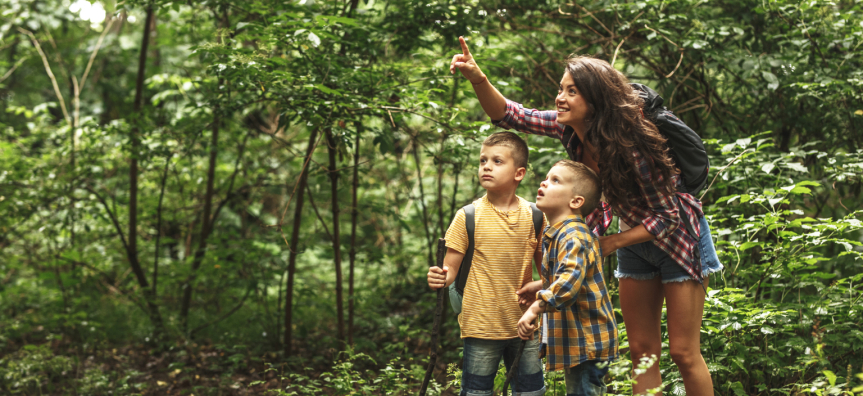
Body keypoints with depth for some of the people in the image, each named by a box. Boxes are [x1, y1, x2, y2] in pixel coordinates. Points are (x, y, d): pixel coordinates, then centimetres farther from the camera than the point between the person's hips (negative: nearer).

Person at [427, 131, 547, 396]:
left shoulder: (533, 217, 1)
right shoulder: (468, 217, -6)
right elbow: (451, 269, -5)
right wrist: (439, 279, -27)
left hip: (524, 324, 2)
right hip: (481, 325, -2)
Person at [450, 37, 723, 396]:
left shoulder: (631, 147, -34)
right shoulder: (569, 128, -16)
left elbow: (668, 215, -25)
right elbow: (508, 115, -12)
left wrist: (612, 242, -27)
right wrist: (477, 78, -28)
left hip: (677, 235, -7)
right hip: (636, 236, 7)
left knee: (684, 353, -2)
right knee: (642, 351, 9)